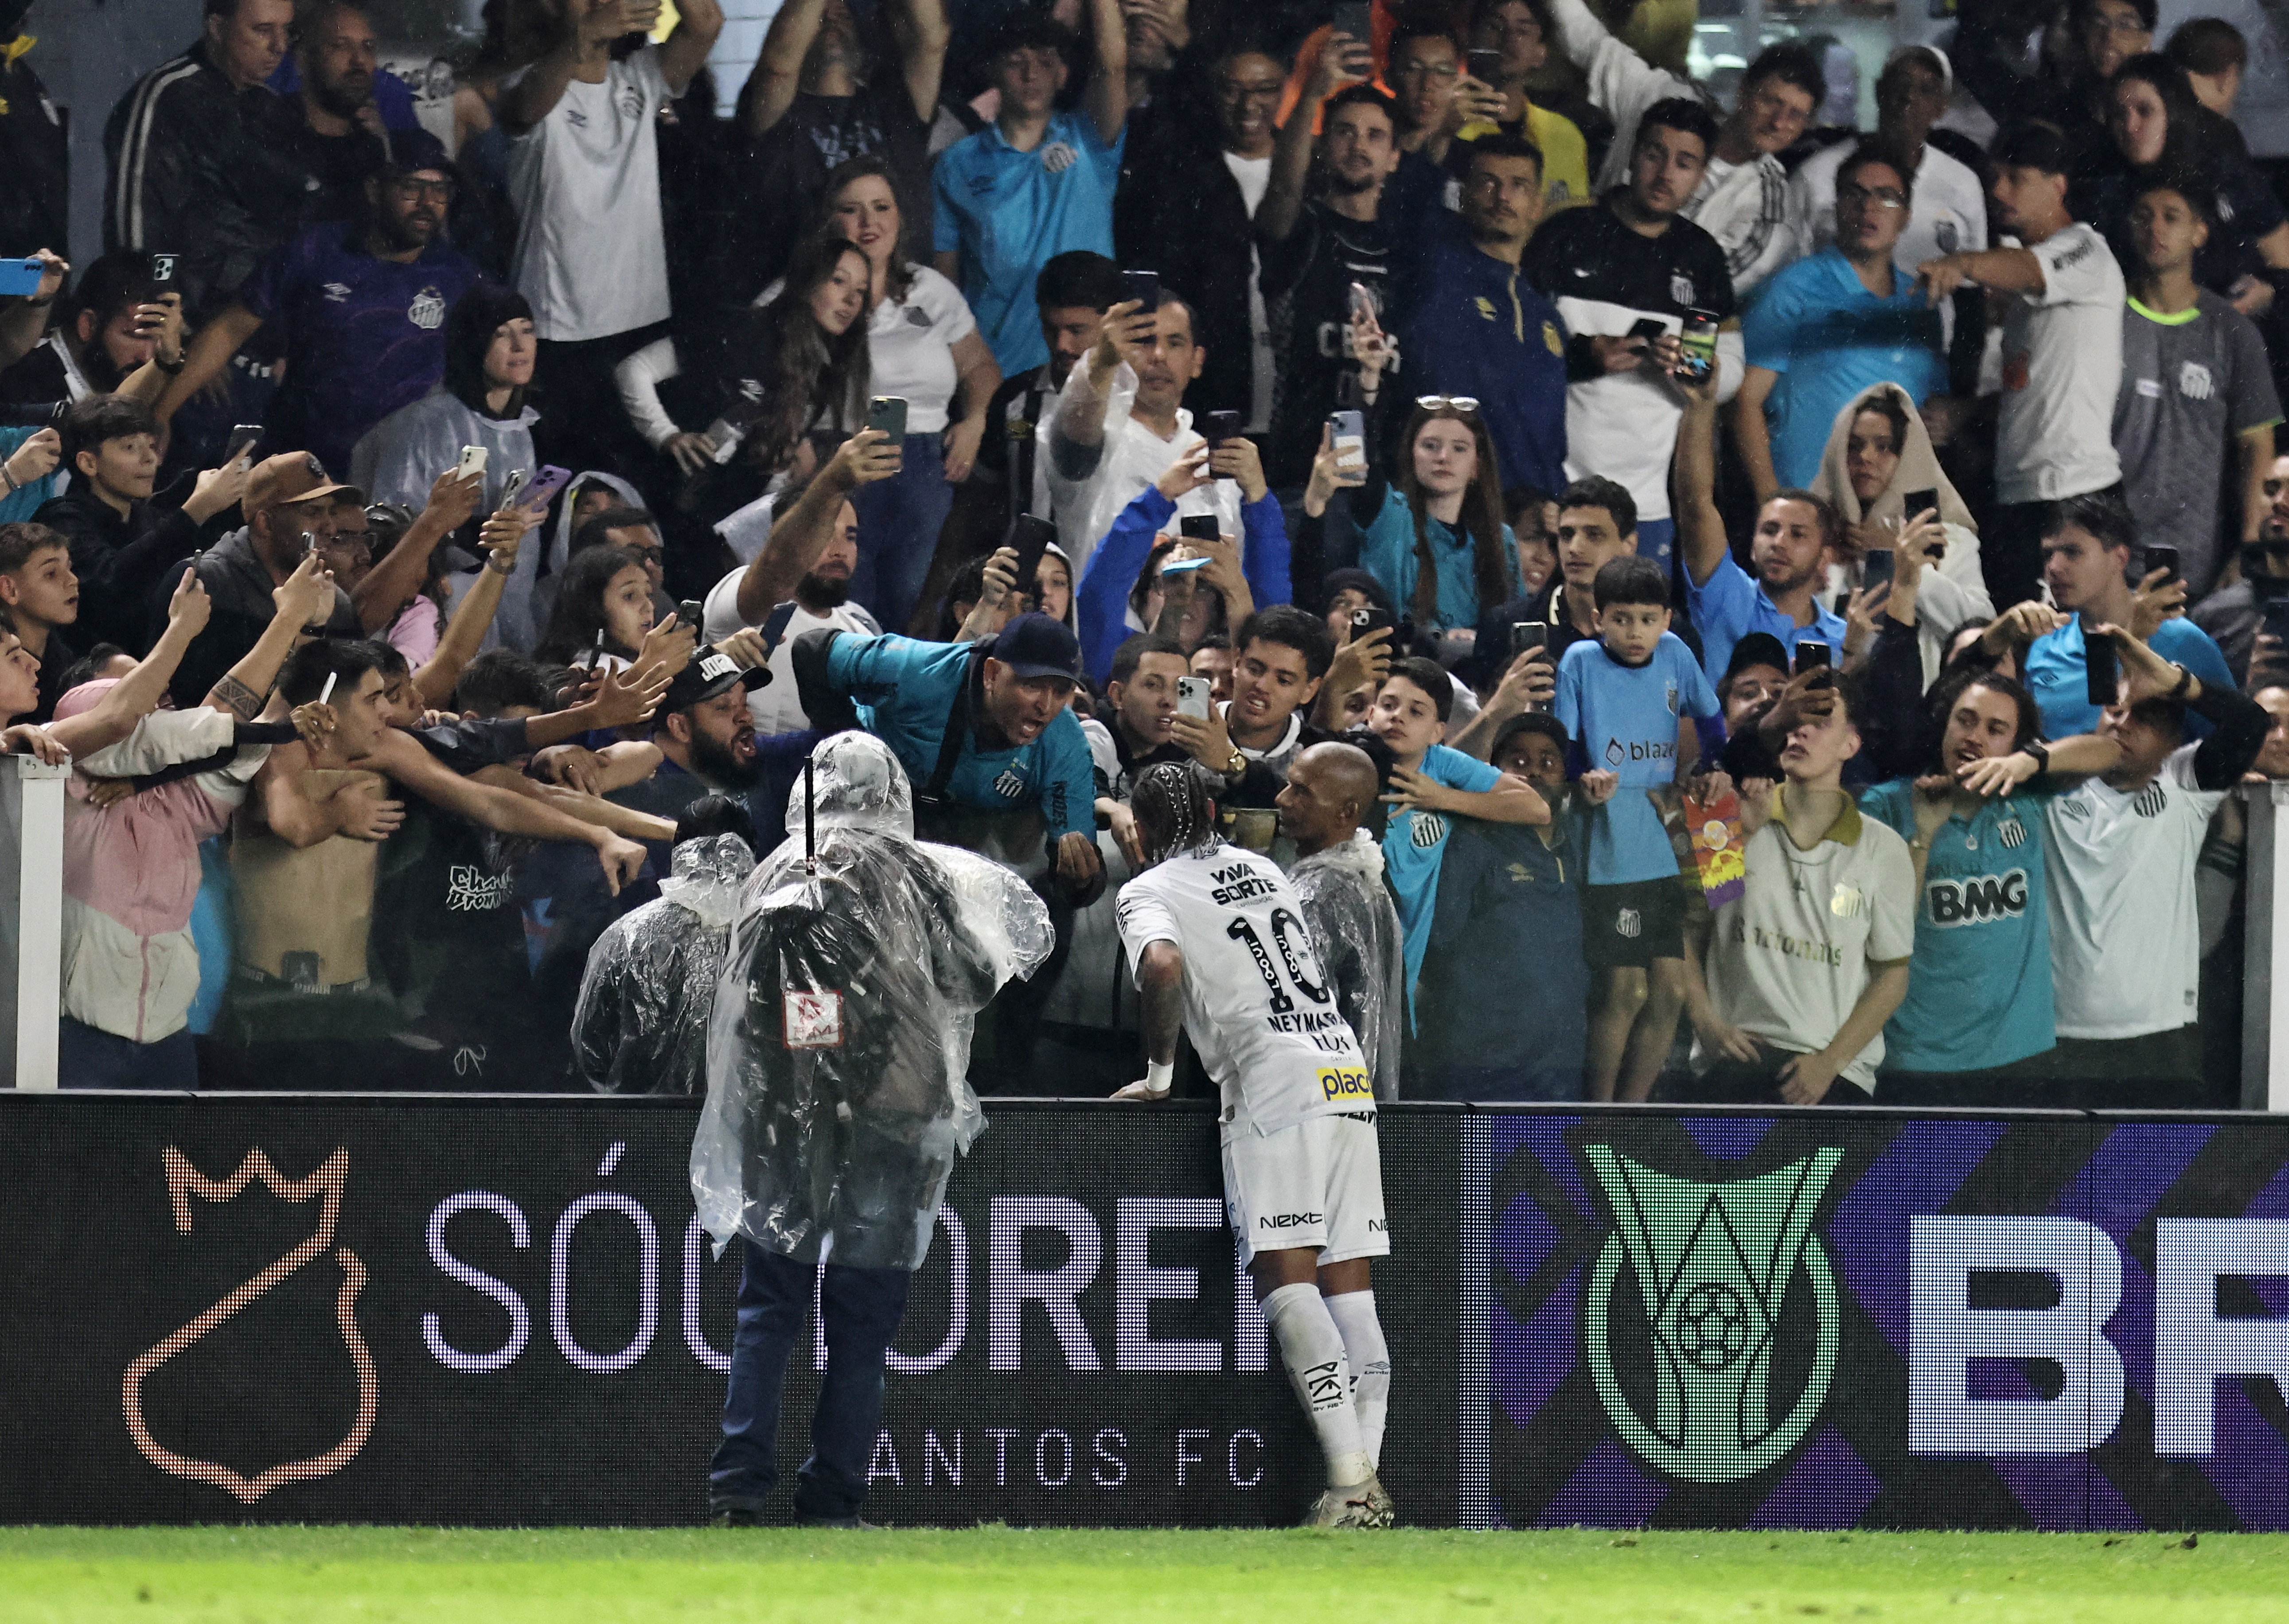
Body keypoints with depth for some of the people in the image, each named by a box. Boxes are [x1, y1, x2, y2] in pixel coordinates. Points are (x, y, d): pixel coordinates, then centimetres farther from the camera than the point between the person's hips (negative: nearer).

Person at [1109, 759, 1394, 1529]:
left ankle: (1349, 1478, -26)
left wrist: (1160, 1073, -4)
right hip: (1346, 1069, 7)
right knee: (1349, 1287, 4)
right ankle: (1368, 1485, -4)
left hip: (1277, 1081, -7)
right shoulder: (1262, 869, 25)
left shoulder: (1148, 892, 4)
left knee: (1284, 1279, -12)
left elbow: (1165, 965, -16)